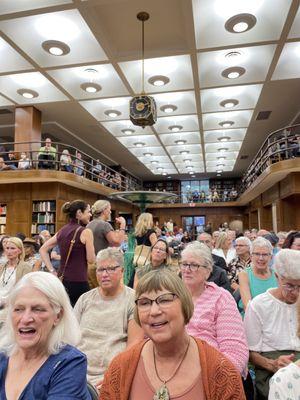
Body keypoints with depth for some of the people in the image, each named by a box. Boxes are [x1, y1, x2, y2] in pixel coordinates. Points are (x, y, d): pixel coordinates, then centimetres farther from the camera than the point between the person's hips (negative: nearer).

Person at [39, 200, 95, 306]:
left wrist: (52, 271, 11)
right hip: (78, 282, -7)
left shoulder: (62, 231, 8)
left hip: (62, 280, 7)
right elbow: (91, 260, -9)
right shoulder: (85, 231, -11)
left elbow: (43, 250, 13)